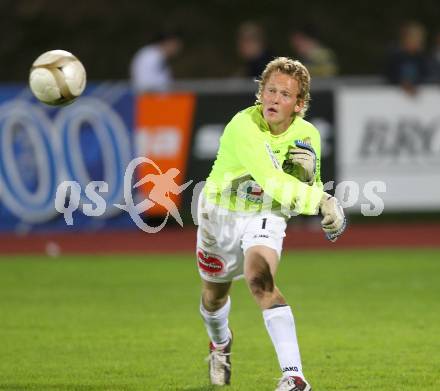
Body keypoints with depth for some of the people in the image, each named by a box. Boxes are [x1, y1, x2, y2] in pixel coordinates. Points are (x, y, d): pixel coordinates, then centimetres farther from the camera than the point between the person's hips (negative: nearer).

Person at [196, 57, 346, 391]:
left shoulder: (307, 135, -13)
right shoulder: (243, 127, -30)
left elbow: (307, 193, -2)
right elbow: (271, 182, -43)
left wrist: (307, 173, -25)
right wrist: (322, 200, -54)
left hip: (266, 218, 0)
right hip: (221, 215, 0)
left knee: (260, 281, -29)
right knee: (214, 297, 21)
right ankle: (220, 343, 59)